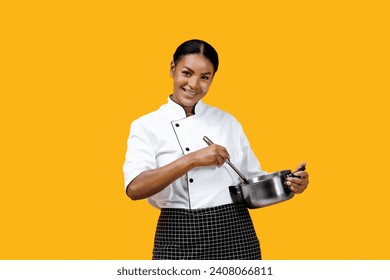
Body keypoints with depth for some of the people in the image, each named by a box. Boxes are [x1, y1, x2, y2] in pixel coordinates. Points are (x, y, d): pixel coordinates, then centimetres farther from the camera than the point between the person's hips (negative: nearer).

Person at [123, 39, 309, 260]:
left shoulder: (228, 122, 9)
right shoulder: (147, 126, 0)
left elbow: (252, 178, 13)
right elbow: (135, 188, -15)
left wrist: (288, 183, -6)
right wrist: (192, 159, -22)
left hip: (234, 233, 2)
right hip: (180, 237, -2)